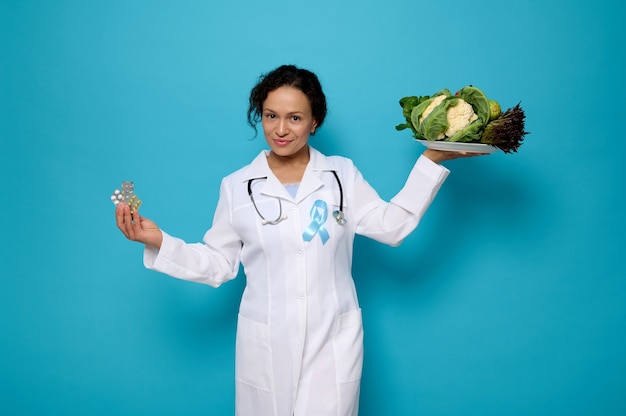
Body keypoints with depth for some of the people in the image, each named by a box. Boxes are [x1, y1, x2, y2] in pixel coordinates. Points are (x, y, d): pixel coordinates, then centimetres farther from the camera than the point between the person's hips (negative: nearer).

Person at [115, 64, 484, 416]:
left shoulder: (343, 175, 1)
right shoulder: (237, 187, 0)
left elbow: (392, 226, -3)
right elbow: (218, 264, 4)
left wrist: (431, 161, -5)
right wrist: (158, 242, -7)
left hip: (333, 341, 0)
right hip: (266, 346, 1)